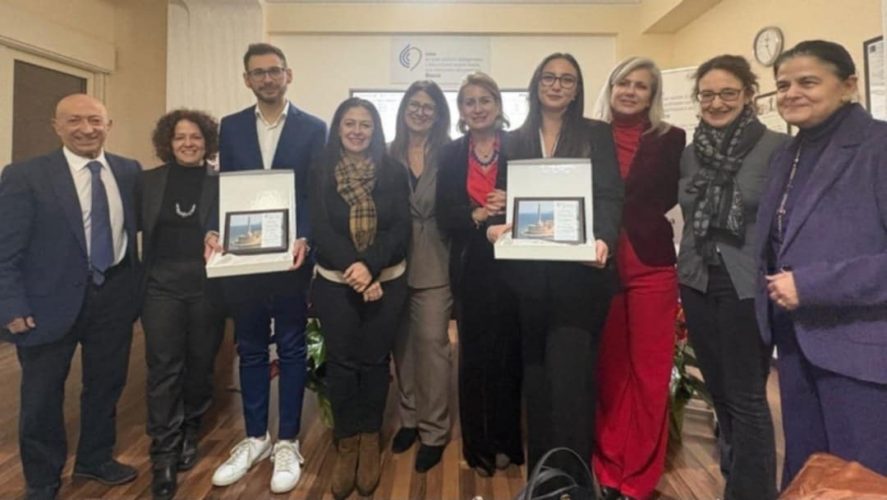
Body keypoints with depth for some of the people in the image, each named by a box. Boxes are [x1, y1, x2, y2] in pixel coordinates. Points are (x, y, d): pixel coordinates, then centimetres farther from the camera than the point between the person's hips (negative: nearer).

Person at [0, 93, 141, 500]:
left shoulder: (130, 171, 3)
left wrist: (138, 283, 2)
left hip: (115, 294, 3)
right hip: (52, 300, -3)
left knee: (106, 384, 17)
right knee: (43, 395, 11)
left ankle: (95, 459, 40)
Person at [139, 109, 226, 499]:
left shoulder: (221, 183, 2)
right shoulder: (148, 181, 7)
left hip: (208, 287, 0)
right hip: (162, 286, 1)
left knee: (200, 365, 11)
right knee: (163, 369, 0)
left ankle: (189, 434, 33)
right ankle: (164, 455, 11)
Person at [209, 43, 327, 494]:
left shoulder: (313, 129, 1)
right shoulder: (230, 127, 9)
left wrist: (303, 239, -18)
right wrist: (215, 232, -11)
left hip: (291, 254, -3)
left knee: (291, 349, 7)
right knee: (250, 349, 12)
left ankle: (287, 443, 20)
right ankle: (255, 438, 28)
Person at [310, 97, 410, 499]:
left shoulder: (393, 172, -1)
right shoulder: (321, 173, 1)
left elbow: (401, 229, -7)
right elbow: (320, 229, -7)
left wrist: (371, 267, -20)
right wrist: (352, 268, -20)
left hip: (386, 281, 0)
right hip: (335, 282, 0)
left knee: (374, 359, 8)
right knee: (341, 361, 5)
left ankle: (370, 440, 25)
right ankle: (347, 444, 21)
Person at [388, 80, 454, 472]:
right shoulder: (388, 154, 5)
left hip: (434, 263, -3)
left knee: (432, 342, 0)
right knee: (402, 342, 12)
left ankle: (434, 430, 14)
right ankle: (409, 417, 30)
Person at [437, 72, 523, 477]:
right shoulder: (452, 155, 6)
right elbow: (445, 218, -1)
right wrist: (478, 216, -18)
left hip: (511, 264, -1)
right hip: (472, 268, 2)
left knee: (509, 351, 6)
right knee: (474, 355, 8)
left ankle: (507, 441, 25)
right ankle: (478, 445, 24)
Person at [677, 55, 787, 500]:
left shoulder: (777, 147, -7)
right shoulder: (689, 153, 7)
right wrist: (687, 269, 10)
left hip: (748, 287, -5)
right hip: (698, 284, 5)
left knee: (746, 397, 1)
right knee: (719, 391, 16)